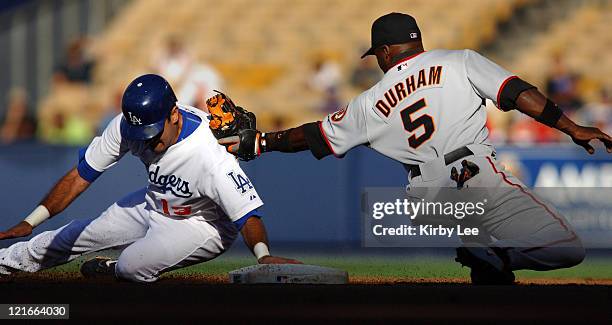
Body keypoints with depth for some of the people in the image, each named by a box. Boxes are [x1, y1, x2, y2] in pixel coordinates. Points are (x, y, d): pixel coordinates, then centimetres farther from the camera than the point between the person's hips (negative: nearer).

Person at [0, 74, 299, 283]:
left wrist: (263, 256, -63)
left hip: (201, 223, -6)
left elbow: (247, 213, -42)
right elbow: (82, 175, -15)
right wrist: (30, 223, -21)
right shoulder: (127, 125, -23)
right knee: (74, 235, 15)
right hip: (154, 203, 6)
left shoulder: (210, 158, -41)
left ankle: (111, 269, 13)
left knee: (130, 267, -25)